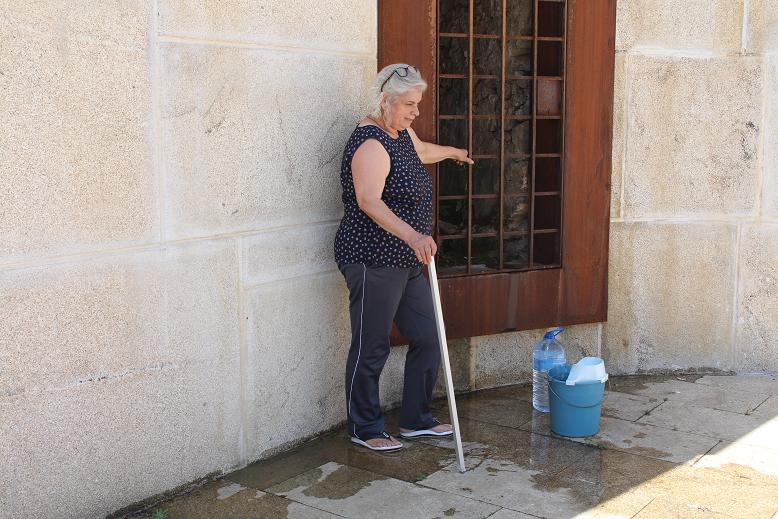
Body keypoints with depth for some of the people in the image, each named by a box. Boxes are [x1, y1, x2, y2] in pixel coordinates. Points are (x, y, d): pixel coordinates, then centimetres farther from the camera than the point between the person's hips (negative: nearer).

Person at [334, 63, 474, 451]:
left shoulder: (401, 133, 14)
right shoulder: (371, 142, -18)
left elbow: (421, 151, 39)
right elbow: (368, 200, -35)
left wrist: (453, 152, 57)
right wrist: (412, 235, -47)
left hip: (405, 261, 10)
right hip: (373, 261, -10)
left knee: (427, 338, 11)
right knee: (371, 347, 0)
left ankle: (416, 420, 25)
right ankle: (364, 429, 16)